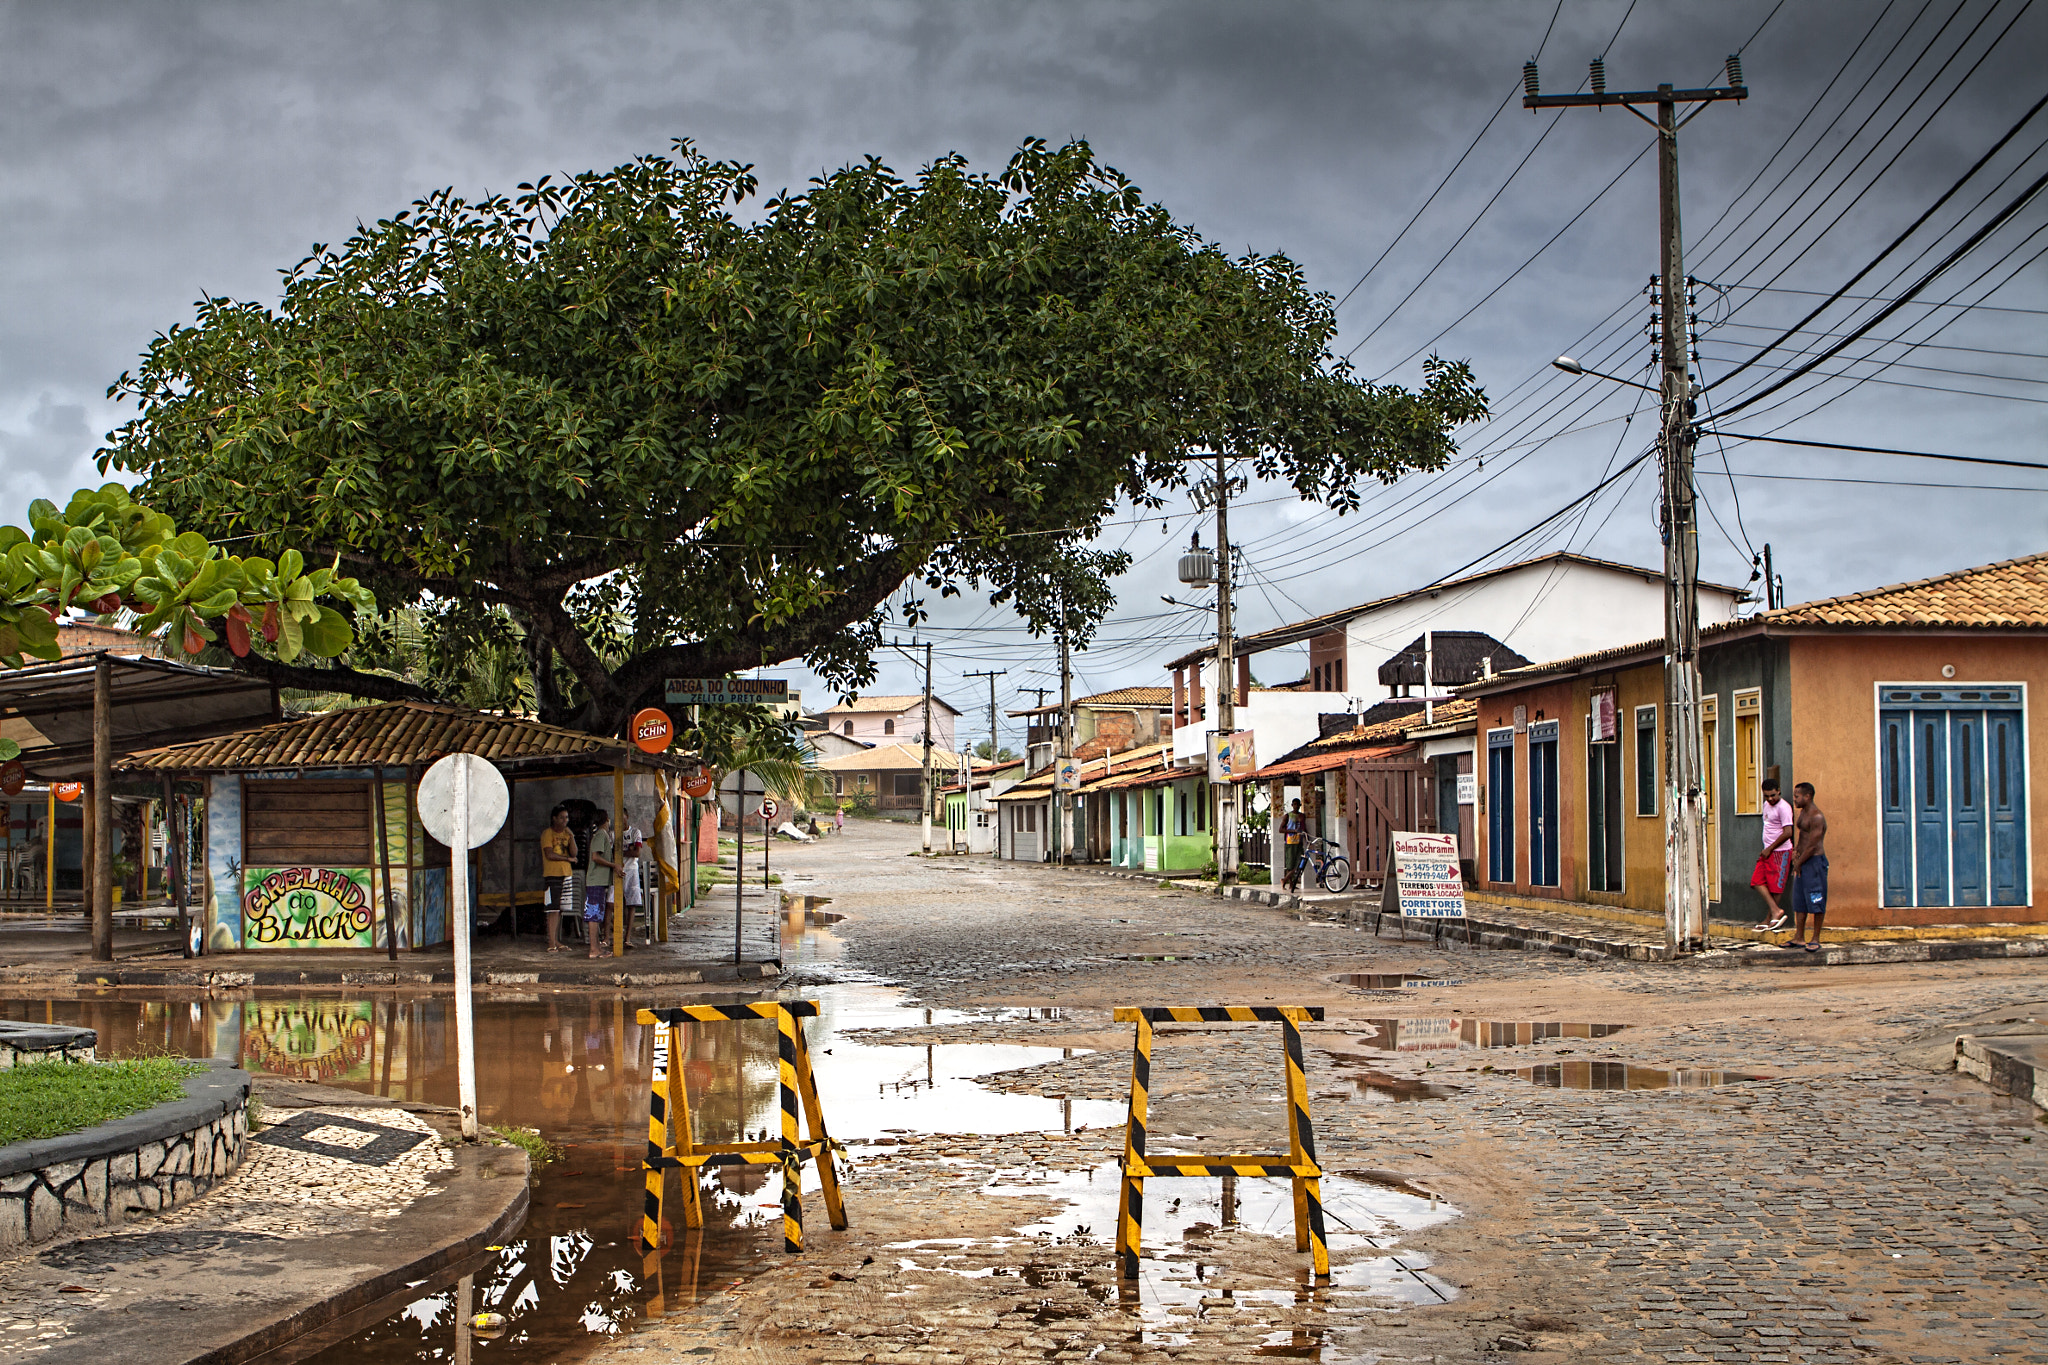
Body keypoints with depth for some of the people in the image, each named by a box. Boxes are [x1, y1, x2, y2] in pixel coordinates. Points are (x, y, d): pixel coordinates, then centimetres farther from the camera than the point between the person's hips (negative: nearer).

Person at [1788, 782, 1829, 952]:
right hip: (1802, 862, 10)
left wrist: (1798, 862, -10)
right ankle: (1798, 937, 15)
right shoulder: (1803, 812, 13)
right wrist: (1796, 852, 8)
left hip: (1815, 861, -10)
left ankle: (1816, 939, 2)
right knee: (1800, 900, 10)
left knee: (1816, 901, -3)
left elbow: (1812, 845, -18)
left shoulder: (1817, 816, -17)